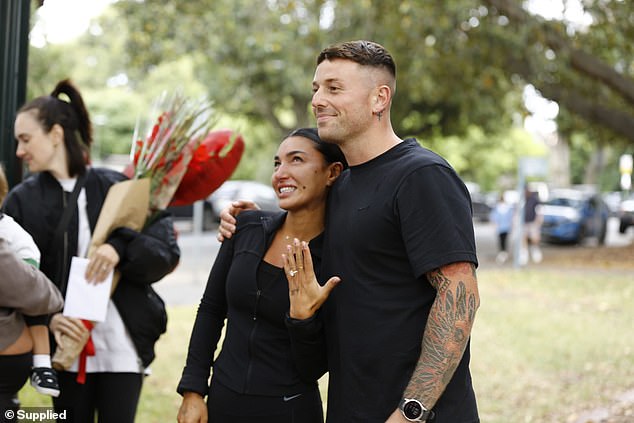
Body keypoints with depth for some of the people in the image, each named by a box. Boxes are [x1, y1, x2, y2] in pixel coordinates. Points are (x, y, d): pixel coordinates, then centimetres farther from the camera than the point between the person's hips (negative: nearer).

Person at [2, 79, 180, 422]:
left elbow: (167, 254, -4)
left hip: (122, 345, -2)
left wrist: (120, 248, -23)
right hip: (65, 344, 2)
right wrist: (46, 316, -17)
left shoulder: (116, 188, 0)